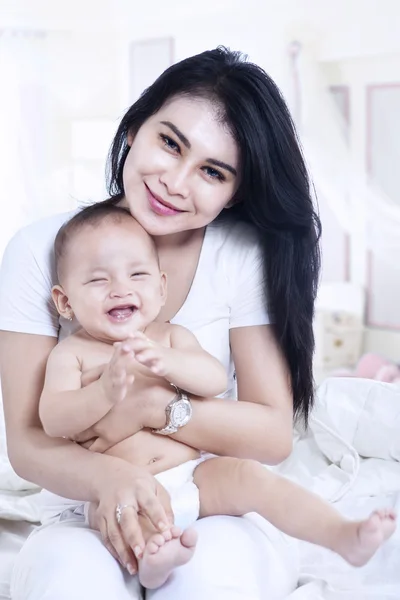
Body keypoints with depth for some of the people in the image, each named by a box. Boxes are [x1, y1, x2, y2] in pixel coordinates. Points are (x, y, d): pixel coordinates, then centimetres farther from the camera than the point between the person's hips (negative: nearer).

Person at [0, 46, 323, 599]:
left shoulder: (243, 256, -8)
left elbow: (275, 436, -7)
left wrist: (149, 406, -21)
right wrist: (106, 476, -30)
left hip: (223, 516, 1)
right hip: (95, 518, 0)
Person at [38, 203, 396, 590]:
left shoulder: (171, 337, 8)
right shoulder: (71, 353, 0)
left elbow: (216, 380, -9)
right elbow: (53, 421, -14)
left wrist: (166, 362, -30)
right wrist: (105, 391, -33)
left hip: (191, 476, 2)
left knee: (247, 475, -18)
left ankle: (344, 535, -22)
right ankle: (148, 553, -57)